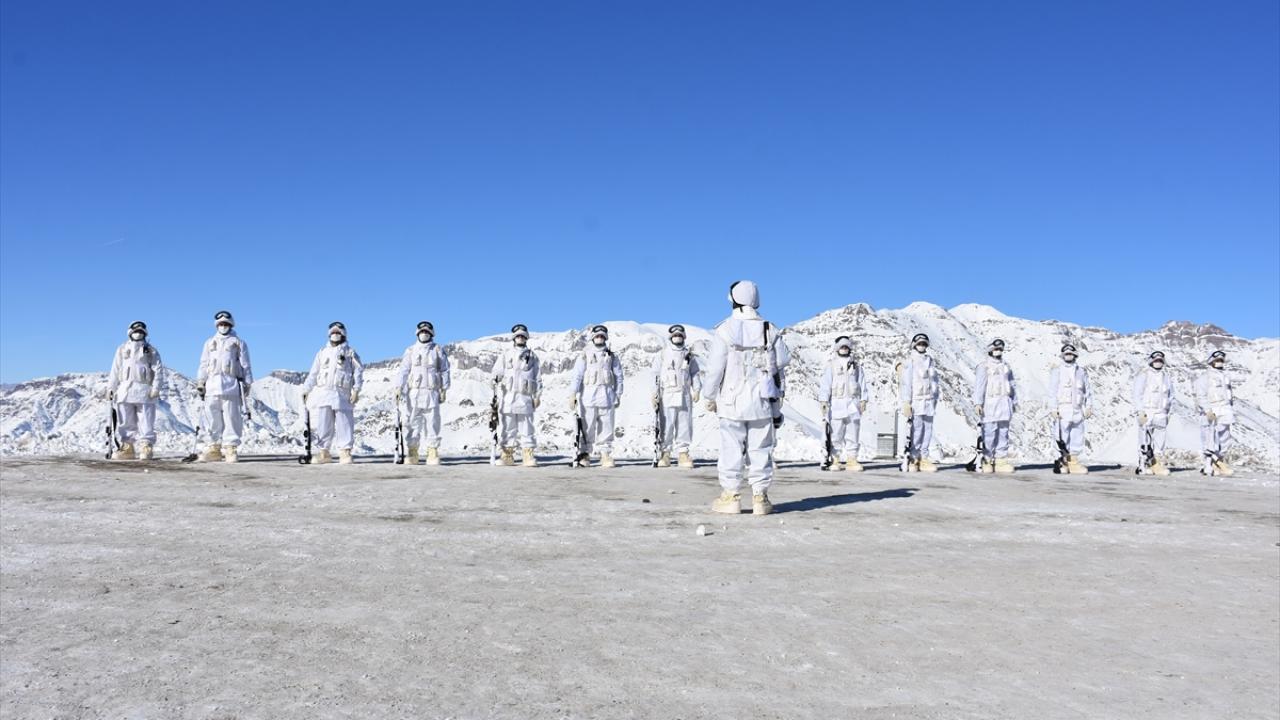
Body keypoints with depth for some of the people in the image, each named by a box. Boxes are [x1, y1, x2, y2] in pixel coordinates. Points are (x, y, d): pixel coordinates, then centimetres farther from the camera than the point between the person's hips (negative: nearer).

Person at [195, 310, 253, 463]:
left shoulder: (238, 342, 13)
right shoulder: (209, 343, 23)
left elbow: (245, 365, 8)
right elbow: (204, 365, 19)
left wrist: (247, 384, 0)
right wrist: (200, 383, 9)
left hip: (231, 385, -3)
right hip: (212, 385, 3)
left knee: (231, 418, -7)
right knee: (214, 420, 1)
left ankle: (231, 448, -6)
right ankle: (214, 448, 4)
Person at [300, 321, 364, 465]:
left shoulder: (350, 353, 10)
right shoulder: (322, 353, 20)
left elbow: (358, 372, 1)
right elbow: (313, 374, 19)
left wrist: (356, 390, -11)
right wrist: (306, 390, 10)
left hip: (342, 395, -3)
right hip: (323, 393, 3)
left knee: (344, 425, -6)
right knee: (323, 425, 2)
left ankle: (345, 453, -3)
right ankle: (324, 452, 9)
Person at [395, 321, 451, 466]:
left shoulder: (437, 350, 8)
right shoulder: (410, 351, 10)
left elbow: (444, 371, 8)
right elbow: (403, 370, 4)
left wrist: (444, 390, 1)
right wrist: (398, 387, -8)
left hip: (432, 392, -1)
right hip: (414, 392, 1)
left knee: (432, 423, -2)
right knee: (413, 423, 0)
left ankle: (433, 453, 1)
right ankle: (412, 454, 4)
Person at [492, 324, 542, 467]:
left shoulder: (532, 356, 14)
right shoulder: (505, 354, 12)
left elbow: (537, 378, 13)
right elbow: (496, 375, 8)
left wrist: (538, 396, 6)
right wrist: (495, 395, -1)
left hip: (525, 397, 0)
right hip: (508, 396, 0)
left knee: (526, 428, -3)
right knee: (508, 427, 1)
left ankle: (528, 457, -3)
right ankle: (507, 457, 6)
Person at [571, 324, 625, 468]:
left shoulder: (612, 356, 12)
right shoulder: (585, 355, 7)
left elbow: (618, 376, 14)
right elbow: (577, 375, 1)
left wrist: (618, 396, 9)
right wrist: (573, 395, -7)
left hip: (606, 396, 1)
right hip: (588, 395, -1)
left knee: (606, 427, 0)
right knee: (588, 427, -2)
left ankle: (606, 455, 5)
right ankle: (585, 454, 4)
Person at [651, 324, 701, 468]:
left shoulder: (689, 355, 13)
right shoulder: (662, 355, 7)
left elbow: (695, 374, 12)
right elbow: (656, 374, 4)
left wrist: (696, 390, -2)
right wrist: (655, 394, -4)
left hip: (685, 395, 2)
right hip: (667, 395, -2)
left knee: (684, 425, 1)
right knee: (666, 425, -5)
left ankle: (683, 453, 6)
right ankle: (665, 453, 1)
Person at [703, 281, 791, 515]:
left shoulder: (725, 329, -10)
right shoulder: (769, 329, 0)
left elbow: (715, 368, -9)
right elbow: (783, 360, 4)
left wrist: (710, 396, 3)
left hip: (732, 401, -2)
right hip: (762, 401, 3)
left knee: (731, 448, 4)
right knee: (760, 449, 8)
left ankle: (730, 496, 7)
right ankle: (760, 497, 9)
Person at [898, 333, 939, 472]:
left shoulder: (930, 361, 15)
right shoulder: (910, 362, -3)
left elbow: (934, 381, 19)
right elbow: (906, 383, -7)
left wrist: (935, 398, 14)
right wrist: (906, 404, -12)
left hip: (929, 402, 6)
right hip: (916, 402, -6)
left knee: (928, 431, 3)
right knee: (916, 432, -8)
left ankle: (923, 459, 8)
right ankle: (913, 459, -1)